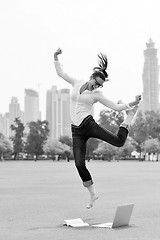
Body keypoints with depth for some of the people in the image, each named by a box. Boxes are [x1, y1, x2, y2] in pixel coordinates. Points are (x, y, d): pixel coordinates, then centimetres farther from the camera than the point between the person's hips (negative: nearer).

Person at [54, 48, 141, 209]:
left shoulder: (97, 94, 2)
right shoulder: (77, 83, 10)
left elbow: (115, 107, 2)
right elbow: (60, 73, 17)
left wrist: (131, 104, -9)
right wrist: (56, 57, 8)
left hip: (88, 124, -2)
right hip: (76, 130, 2)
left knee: (119, 141, -12)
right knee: (79, 164, -9)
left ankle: (130, 115, 17)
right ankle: (93, 194, 9)